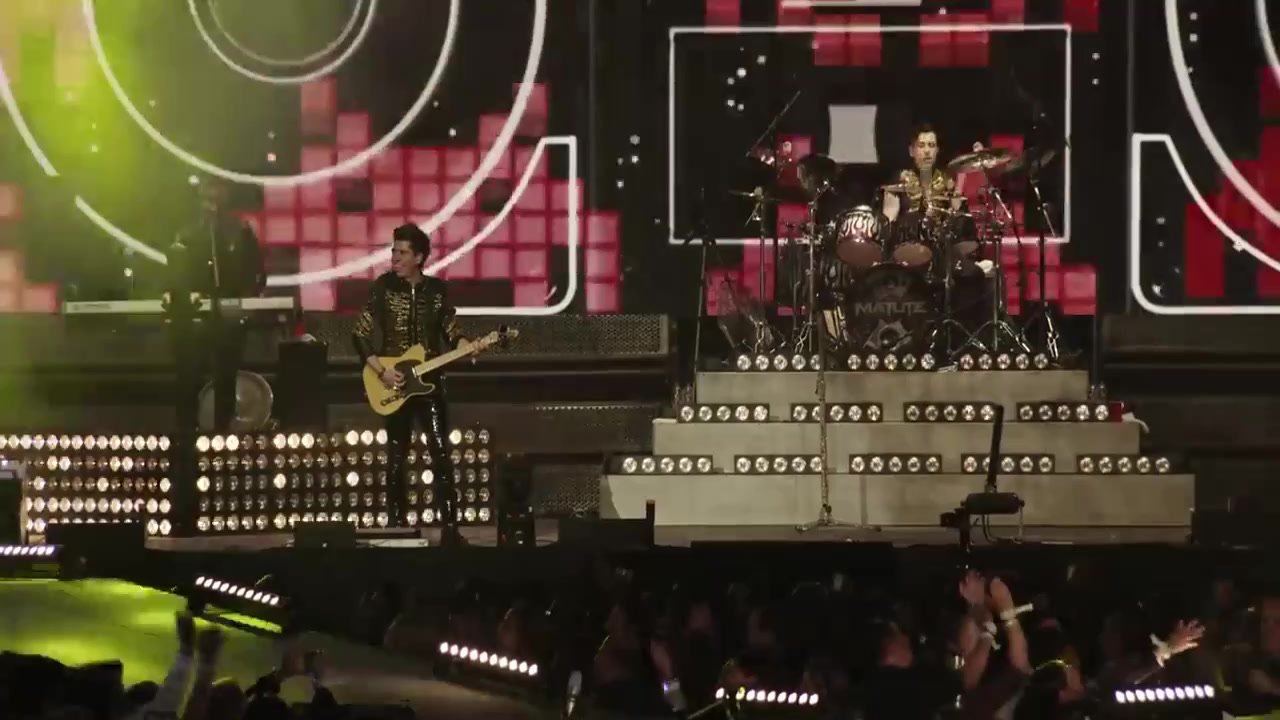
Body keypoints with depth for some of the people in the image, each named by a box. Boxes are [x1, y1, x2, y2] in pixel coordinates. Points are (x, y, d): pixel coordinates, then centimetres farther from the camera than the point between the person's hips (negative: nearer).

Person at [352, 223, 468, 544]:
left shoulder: (437, 289, 2)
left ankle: (450, 528, -9)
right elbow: (360, 335, -3)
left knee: (441, 455, -9)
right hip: (394, 385, -1)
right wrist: (381, 370, -13)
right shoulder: (384, 286, -3)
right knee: (396, 460, 4)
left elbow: (451, 330, 9)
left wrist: (466, 346, -13)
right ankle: (397, 527, 13)